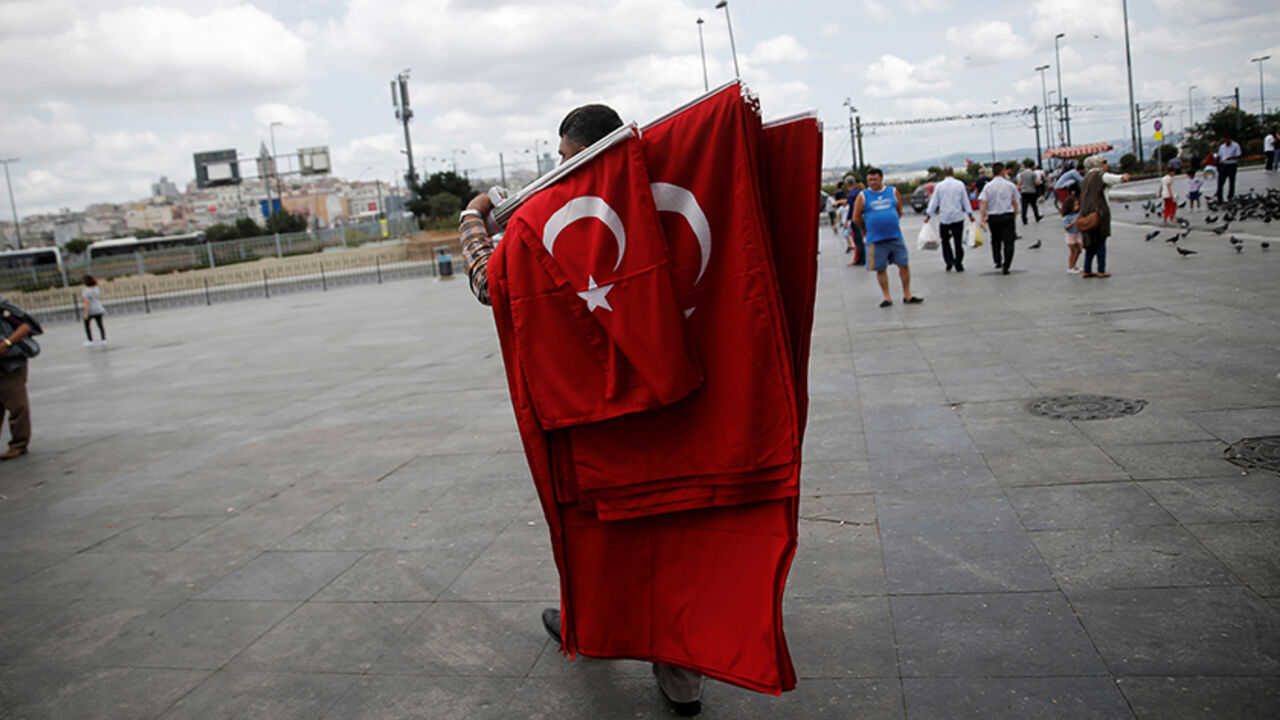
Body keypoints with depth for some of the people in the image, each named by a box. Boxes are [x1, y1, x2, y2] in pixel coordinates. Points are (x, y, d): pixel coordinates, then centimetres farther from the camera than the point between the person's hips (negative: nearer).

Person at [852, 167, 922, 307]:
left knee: (904, 265, 1)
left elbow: (899, 212, 16)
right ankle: (887, 297, 13)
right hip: (876, 240, -2)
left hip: (895, 237, 2)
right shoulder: (863, 196, 1)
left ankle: (907, 295, 12)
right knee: (881, 269, 2)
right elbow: (856, 218, 4)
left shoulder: (893, 191, 7)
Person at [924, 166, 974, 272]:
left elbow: (934, 202, 1)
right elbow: (965, 201, 4)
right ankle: (958, 265, 3)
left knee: (945, 240, 12)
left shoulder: (939, 186, -1)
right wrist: (970, 214, 10)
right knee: (958, 241, 3)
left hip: (944, 217, 0)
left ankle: (949, 261, -1)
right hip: (958, 217, 0)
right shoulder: (960, 184, 1)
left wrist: (928, 215, 7)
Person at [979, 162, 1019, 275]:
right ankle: (1005, 267, -1)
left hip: (993, 217, 1)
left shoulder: (988, 186, 0)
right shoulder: (1010, 185, 1)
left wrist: (983, 219, -10)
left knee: (995, 240, 20)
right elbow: (1015, 203, 4)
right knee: (1008, 241, 2)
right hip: (1008, 216, -1)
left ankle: (998, 262, 15)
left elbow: (983, 203, -10)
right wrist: (1015, 217, 15)